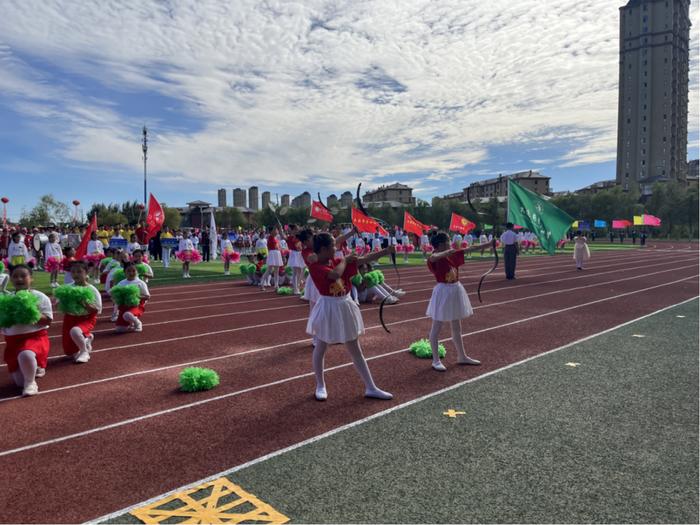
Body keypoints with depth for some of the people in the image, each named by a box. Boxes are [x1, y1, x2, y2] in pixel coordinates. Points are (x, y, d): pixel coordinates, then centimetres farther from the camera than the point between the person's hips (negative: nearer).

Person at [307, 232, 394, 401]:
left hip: (345, 307, 6)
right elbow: (335, 275, -35)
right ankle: (320, 386, 32)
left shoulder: (339, 261, 2)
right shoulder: (315, 267, -18)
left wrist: (386, 251, -2)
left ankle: (371, 388, 20)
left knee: (356, 351, 12)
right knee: (320, 349, 12)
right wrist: (344, 260, -16)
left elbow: (364, 260, 3)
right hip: (328, 309, -6)